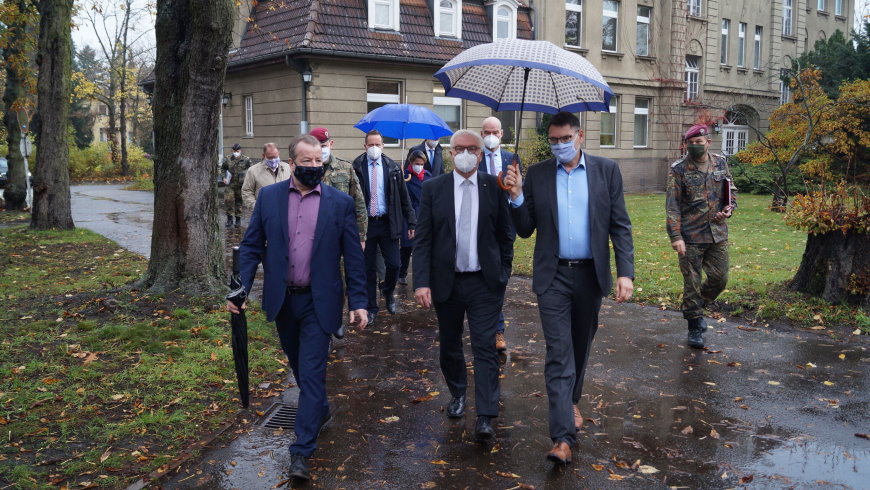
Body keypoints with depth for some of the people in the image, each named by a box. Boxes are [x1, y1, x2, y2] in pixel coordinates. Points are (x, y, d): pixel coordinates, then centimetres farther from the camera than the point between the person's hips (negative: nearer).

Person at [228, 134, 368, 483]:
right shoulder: (268, 196, 0)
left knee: (312, 373, -4)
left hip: (318, 301, -3)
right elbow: (251, 246, 2)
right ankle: (320, 411, 45)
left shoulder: (340, 202, -4)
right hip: (282, 299, 3)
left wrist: (358, 302, -6)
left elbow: (353, 256, -2)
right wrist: (241, 288, -8)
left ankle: (302, 451, 3)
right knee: (299, 366, 20)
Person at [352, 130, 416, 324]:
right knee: (368, 269, 6)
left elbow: (403, 197, 7)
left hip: (388, 223, 1)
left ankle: (388, 292, 31)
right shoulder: (356, 168, -3)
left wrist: (411, 222, 4)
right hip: (365, 224, -1)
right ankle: (371, 307, 19)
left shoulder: (393, 168, 4)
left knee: (394, 264, 0)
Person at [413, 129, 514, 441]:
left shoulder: (494, 187, -1)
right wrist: (421, 282, -11)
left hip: (485, 283, -1)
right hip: (446, 282, 1)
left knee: (485, 347, -4)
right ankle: (457, 394, 39)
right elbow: (423, 239, -4)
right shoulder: (433, 188, -1)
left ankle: (485, 417, -1)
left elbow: (505, 234, 7)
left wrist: (504, 272, 5)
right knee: (450, 345, 15)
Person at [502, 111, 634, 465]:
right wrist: (517, 197, -15)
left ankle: (570, 400, 44)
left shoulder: (606, 170, 1)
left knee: (580, 347, 18)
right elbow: (525, 230, 2)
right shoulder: (536, 174, 0)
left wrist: (625, 272, -10)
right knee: (559, 353, -6)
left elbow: (620, 225, -1)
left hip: (591, 275, 1)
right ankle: (563, 438, -7)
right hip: (554, 276, -1)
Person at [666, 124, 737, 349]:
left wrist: (729, 209, -3)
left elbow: (731, 191, 19)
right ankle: (694, 327, 16)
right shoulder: (679, 169, -8)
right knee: (692, 282, 2)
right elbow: (672, 205, -11)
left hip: (718, 234, 4)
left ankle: (696, 306, 35)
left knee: (719, 278, 9)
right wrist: (675, 236, -18)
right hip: (691, 236, -4)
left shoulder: (720, 163, 6)